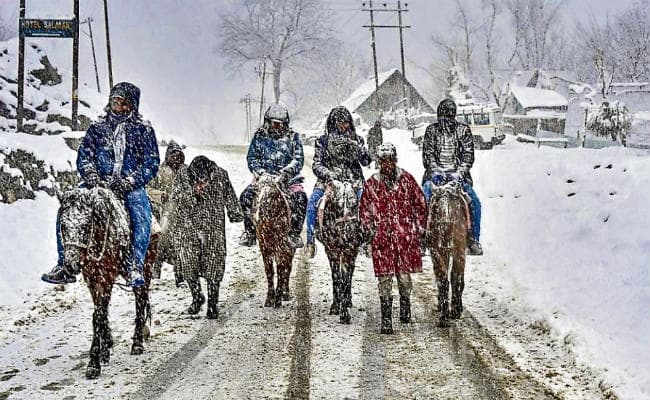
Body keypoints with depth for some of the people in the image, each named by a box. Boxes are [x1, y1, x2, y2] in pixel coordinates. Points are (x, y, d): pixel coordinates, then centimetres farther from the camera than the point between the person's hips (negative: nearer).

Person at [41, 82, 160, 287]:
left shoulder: (143, 129, 6)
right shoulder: (98, 127, 14)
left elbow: (151, 163, -1)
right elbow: (84, 155, 11)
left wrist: (127, 182, -15)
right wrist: (91, 176, -11)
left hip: (130, 186, -3)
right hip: (99, 183, 3)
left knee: (141, 214, -34)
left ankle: (135, 266, -34)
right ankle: (66, 265, -16)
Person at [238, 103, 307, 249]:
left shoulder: (292, 136, 9)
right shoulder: (260, 136, 11)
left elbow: (299, 159, 2)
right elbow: (251, 157, 9)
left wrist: (287, 171, -16)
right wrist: (259, 171, -10)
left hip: (288, 178, -1)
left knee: (300, 198, -30)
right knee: (246, 196, -24)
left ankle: (295, 233, -17)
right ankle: (249, 232, -11)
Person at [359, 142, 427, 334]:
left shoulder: (407, 179, 4)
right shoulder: (371, 184, 4)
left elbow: (420, 204, 10)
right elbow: (364, 211, 11)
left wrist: (419, 228, 5)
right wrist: (371, 230, 0)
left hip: (406, 237, 0)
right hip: (382, 238, 0)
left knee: (404, 275, 6)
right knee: (385, 277, -3)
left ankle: (405, 309, 31)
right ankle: (386, 320, 1)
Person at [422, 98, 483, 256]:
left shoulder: (463, 129, 7)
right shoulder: (431, 130, 9)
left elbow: (468, 154, 3)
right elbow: (427, 154, 5)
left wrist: (460, 172, -11)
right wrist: (436, 171, -11)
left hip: (458, 175, 0)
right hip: (435, 174, 0)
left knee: (474, 202, -22)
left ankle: (474, 239, -10)